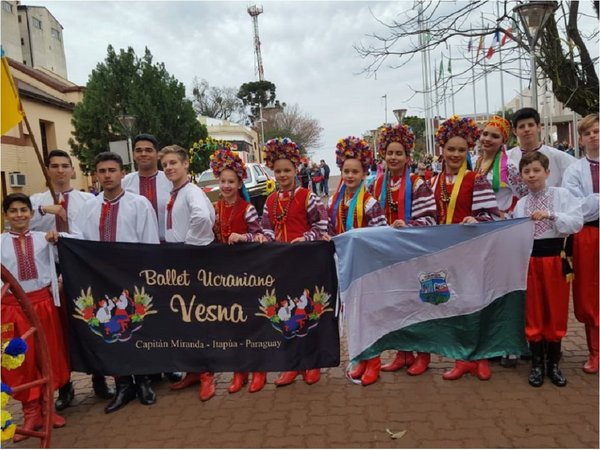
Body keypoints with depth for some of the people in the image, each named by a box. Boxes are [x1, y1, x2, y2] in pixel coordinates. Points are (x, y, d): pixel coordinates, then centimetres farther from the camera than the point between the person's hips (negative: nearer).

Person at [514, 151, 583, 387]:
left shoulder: (562, 195, -2)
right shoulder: (520, 204, 8)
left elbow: (577, 222, -13)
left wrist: (551, 215, -22)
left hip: (555, 257, -2)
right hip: (529, 259, 2)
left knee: (556, 311, 6)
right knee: (533, 312, 7)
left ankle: (553, 364, 22)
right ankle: (536, 364, 20)